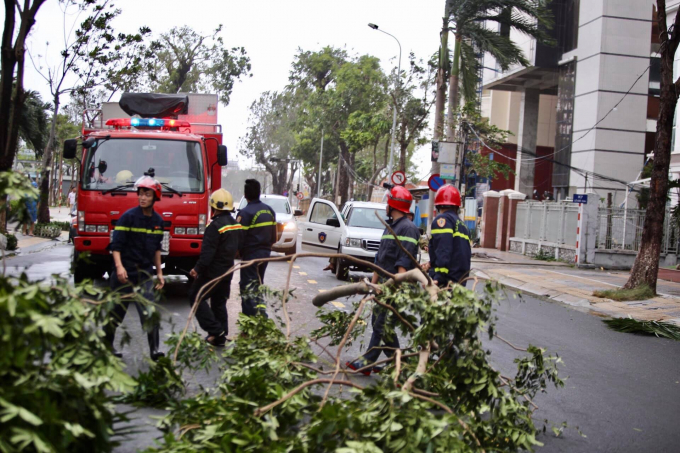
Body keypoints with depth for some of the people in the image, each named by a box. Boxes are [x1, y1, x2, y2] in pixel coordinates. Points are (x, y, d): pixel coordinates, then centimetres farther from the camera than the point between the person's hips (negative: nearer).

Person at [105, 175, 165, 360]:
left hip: (144, 274, 4)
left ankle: (154, 350, -11)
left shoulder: (157, 220, 8)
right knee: (117, 312, 9)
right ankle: (106, 344, 27)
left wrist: (159, 272, 16)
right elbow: (116, 244, -12)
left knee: (149, 313, -9)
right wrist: (119, 266, -25)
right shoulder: (129, 216, -9)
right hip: (125, 273, -3)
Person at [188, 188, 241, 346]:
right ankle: (221, 336, 18)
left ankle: (215, 329, -4)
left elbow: (208, 252, -23)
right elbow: (237, 247, 16)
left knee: (196, 298, 3)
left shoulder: (215, 225, -20)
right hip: (227, 271, 8)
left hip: (213, 271, -8)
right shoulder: (235, 224, 7)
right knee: (219, 302, 17)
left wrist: (198, 269, -17)